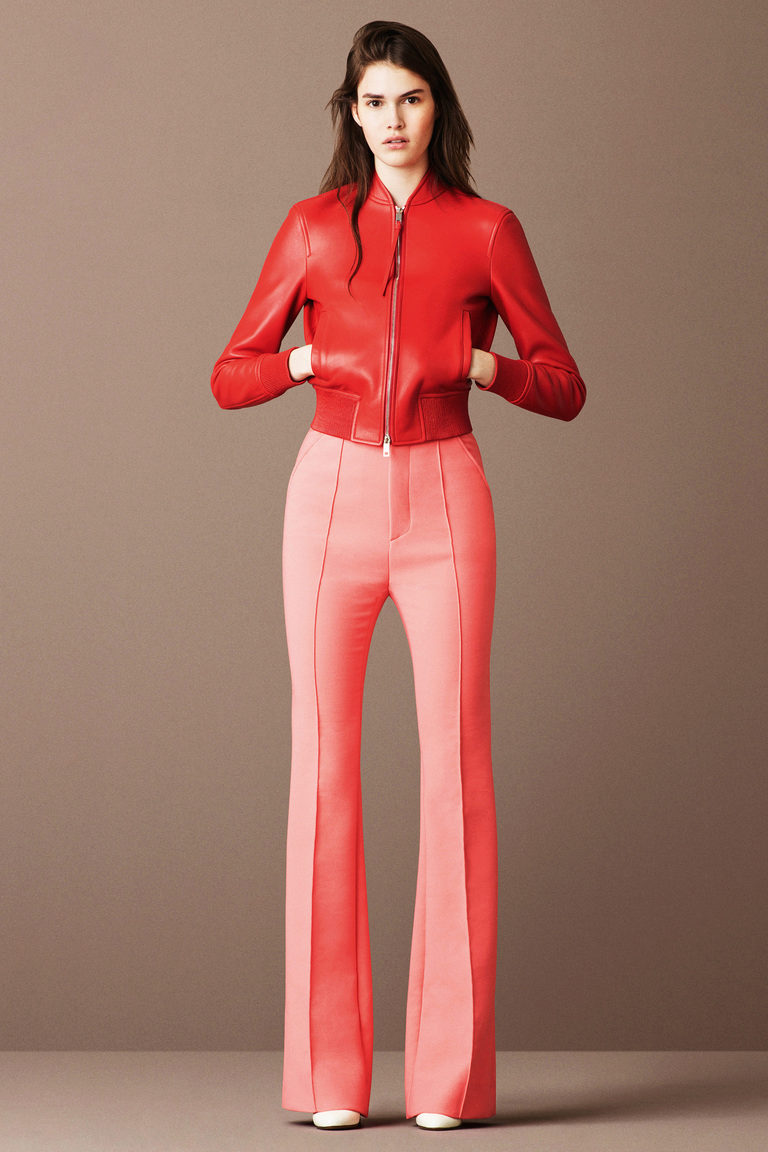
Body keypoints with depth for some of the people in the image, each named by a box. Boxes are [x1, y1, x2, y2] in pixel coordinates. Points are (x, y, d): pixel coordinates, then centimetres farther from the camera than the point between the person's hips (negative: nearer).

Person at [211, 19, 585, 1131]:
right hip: (334, 495, 1)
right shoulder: (313, 227, 9)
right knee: (324, 765, -2)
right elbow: (230, 376, 10)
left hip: (444, 501, -1)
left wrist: (481, 364, -12)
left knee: (456, 767, -6)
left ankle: (451, 1069, 0)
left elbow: (565, 388, 7)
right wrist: (306, 359, -9)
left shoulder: (487, 230, 6)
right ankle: (331, 1071, 3)